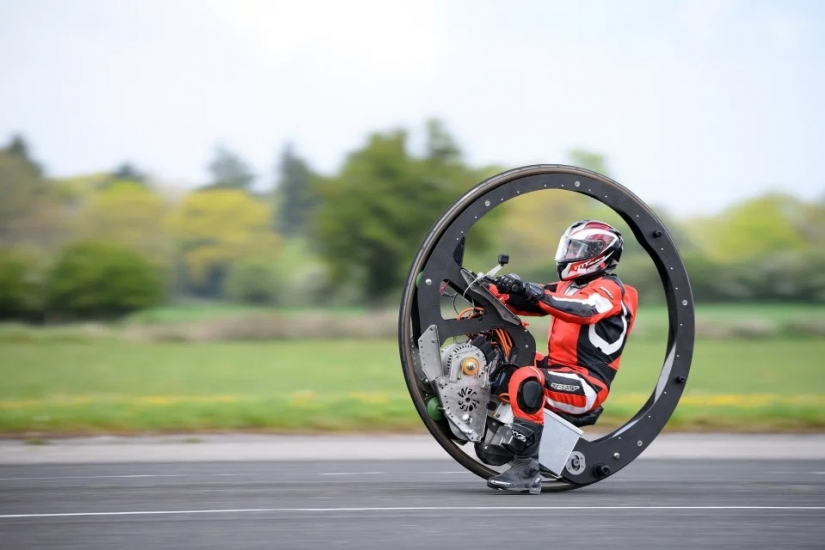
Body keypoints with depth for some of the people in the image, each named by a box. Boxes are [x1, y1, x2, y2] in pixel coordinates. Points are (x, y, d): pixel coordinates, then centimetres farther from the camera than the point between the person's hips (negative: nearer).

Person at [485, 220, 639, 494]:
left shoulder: (609, 288, -7)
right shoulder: (568, 286, 22)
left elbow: (583, 310, -29)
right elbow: (527, 303, 13)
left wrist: (534, 292, -38)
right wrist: (496, 291, -4)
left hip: (587, 385, -10)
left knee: (526, 380, -36)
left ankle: (527, 471, -36)